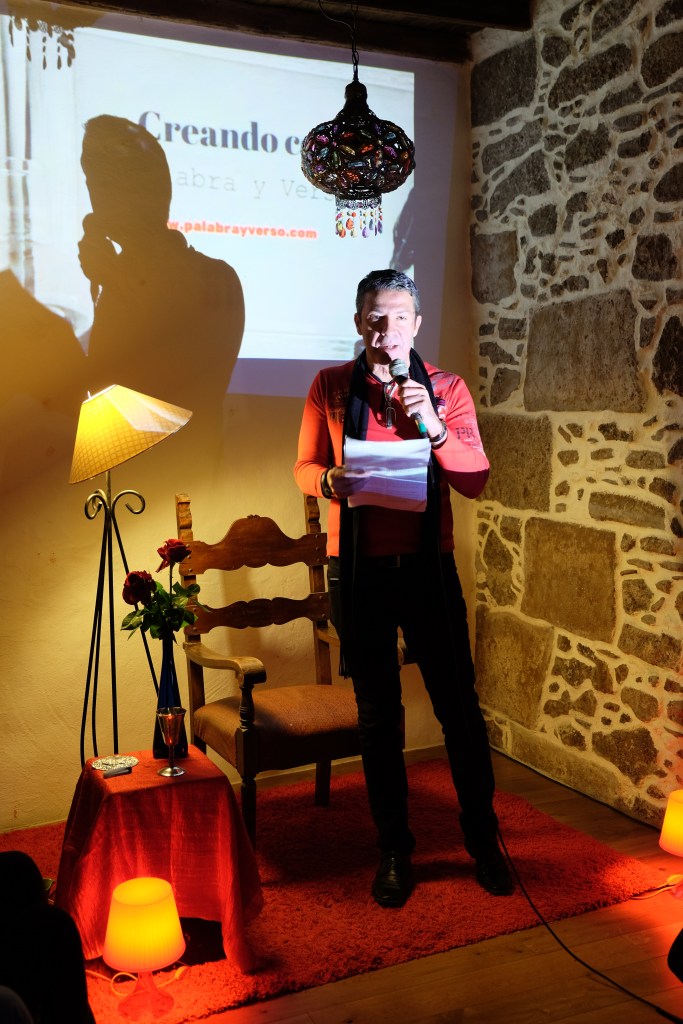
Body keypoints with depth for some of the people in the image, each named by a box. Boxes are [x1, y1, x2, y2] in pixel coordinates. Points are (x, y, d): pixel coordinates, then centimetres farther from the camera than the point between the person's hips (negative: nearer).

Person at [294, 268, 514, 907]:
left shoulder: (446, 388, 2)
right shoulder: (330, 387, 3)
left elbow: (476, 481, -4)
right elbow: (304, 466, 8)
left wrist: (434, 427, -20)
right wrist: (330, 480, -15)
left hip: (428, 565, 0)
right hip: (358, 570, 0)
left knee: (459, 705, 4)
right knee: (377, 715, 10)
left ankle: (483, 839, 24)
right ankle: (394, 852, 25)